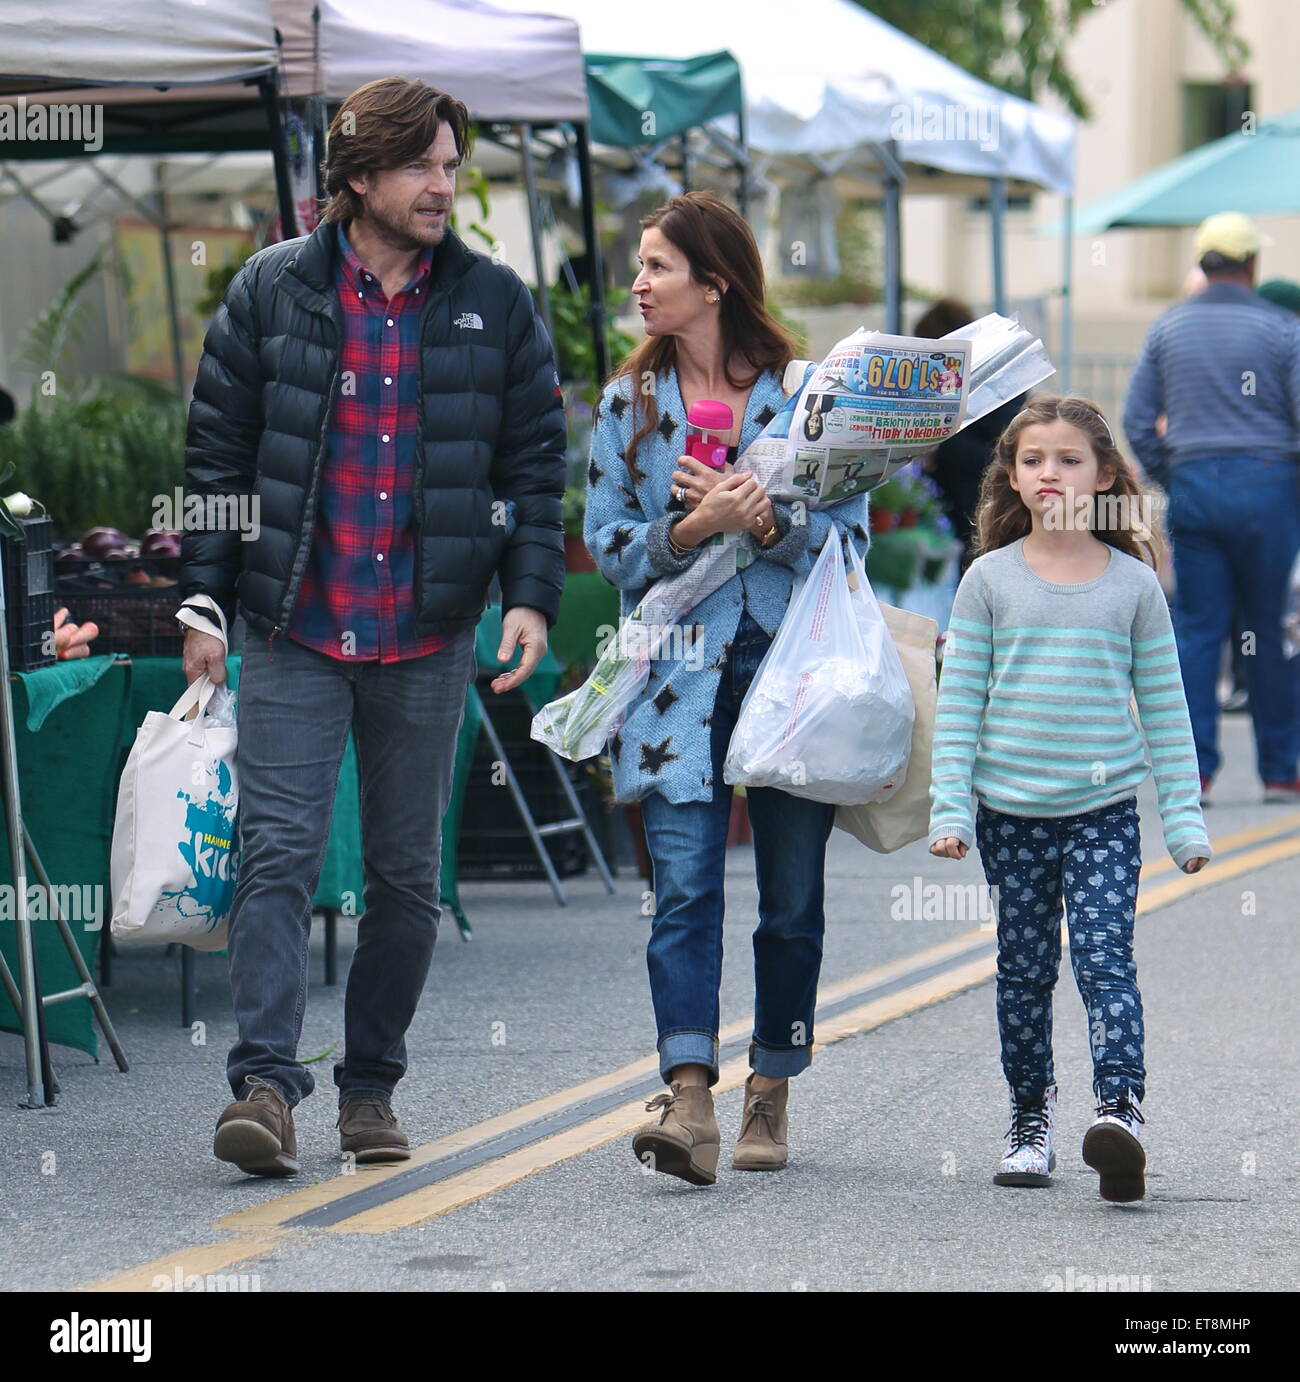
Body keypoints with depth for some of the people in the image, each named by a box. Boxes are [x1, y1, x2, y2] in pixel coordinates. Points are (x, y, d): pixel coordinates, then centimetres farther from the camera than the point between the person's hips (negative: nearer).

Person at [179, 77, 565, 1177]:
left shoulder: (495, 304, 5)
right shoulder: (272, 293, 2)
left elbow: (534, 462, 8)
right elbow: (217, 454, 6)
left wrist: (531, 595, -5)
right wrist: (204, 600, 0)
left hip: (429, 641, 2)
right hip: (293, 632, -1)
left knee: (407, 871, 7)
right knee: (279, 851, -11)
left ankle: (372, 1086, 18)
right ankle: (266, 1082, -15)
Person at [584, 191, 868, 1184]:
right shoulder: (628, 402, 9)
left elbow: (851, 531, 2)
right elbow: (607, 541, 7)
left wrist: (770, 523, -16)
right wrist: (686, 532, -11)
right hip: (681, 673, 1)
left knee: (793, 896, 6)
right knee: (684, 889, -12)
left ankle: (770, 1098, 19)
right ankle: (689, 1103, -21)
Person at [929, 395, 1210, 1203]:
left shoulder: (1134, 583, 3)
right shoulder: (991, 580, 3)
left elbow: (1164, 706, 6)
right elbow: (959, 699, 4)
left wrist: (1186, 819, 4)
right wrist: (950, 808, -3)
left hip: (1103, 810, -1)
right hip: (1011, 810, 1)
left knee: (1105, 954, -14)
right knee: (1025, 969, 8)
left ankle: (1121, 1108, -23)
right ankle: (1030, 1119, 19)